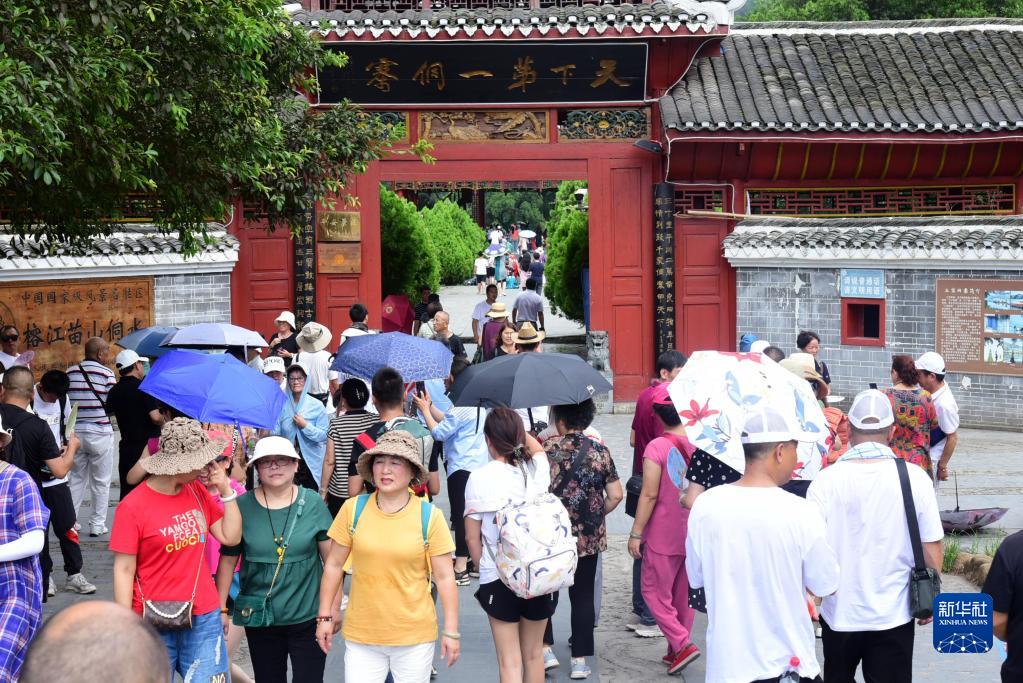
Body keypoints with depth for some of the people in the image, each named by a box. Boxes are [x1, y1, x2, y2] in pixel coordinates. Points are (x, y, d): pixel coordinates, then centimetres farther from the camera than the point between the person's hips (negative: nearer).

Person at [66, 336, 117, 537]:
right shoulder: (106, 373, -9)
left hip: (75, 432, 4)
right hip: (100, 433, -4)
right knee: (101, 482, 6)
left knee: (77, 478, 16)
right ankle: (98, 524, 8)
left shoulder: (70, 372, 3)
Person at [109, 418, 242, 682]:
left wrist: (226, 490, -2)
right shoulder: (133, 506, -11)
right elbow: (124, 571, -9)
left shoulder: (197, 490, 6)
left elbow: (231, 537, 7)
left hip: (204, 619, 4)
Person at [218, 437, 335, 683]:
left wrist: (334, 606, -2)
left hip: (308, 616, -1)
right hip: (259, 616, 1)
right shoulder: (242, 507, -5)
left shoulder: (312, 503, -6)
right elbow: (228, 561, 2)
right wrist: (220, 608, 1)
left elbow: (333, 559, -1)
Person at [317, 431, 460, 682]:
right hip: (360, 635, 1)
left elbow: (445, 577, -3)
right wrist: (325, 615, 6)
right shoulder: (353, 509, -4)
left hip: (415, 636, -1)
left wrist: (451, 631, -4)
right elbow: (334, 565, 5)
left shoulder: (430, 516, -7)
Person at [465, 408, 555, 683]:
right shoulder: (537, 469, -3)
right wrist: (515, 427, 22)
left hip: (498, 578, -3)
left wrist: (484, 568, 8)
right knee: (534, 654, 19)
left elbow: (472, 538, -6)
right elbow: (537, 448, 25)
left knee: (509, 661, 3)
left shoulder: (479, 478, -11)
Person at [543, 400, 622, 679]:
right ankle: (580, 659, 13)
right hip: (589, 538, 2)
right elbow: (615, 496, 1)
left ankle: (545, 648, 12)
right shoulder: (600, 450, -1)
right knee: (583, 597, 10)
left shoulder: (548, 449, -11)